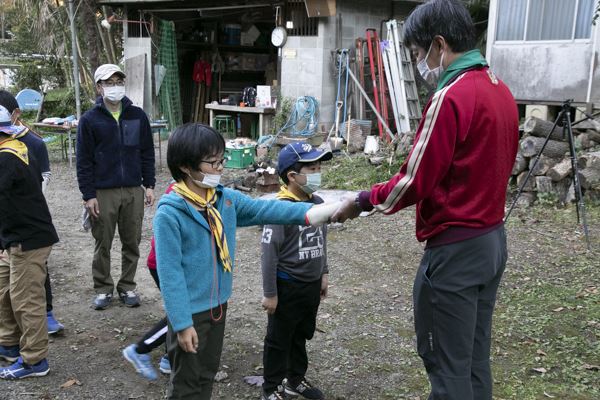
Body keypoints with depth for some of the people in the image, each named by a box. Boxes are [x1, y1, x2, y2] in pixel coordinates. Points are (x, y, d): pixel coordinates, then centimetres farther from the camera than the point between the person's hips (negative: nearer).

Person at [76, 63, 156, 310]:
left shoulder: (138, 116, 5)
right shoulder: (90, 120, -2)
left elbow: (147, 153, 9)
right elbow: (84, 161, -3)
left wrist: (149, 185, 3)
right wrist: (88, 195, -8)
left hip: (134, 191, 2)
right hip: (103, 192, -2)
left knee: (132, 243, 9)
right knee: (103, 244, 8)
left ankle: (127, 287, 23)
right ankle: (103, 289, 22)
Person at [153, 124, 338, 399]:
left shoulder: (226, 199, -1)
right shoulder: (169, 214, -23)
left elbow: (264, 209, -5)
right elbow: (170, 273, -21)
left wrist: (307, 213, -19)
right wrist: (182, 323, -20)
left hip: (218, 304, 7)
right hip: (190, 311, -7)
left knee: (207, 373, 23)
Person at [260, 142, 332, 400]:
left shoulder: (318, 203, 0)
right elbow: (269, 253, -20)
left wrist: (323, 274, 16)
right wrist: (270, 293, -17)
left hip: (312, 284, 7)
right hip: (287, 286, -7)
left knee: (302, 335, 22)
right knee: (279, 340, 10)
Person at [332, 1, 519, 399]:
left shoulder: (451, 97, -20)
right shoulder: (501, 90, 8)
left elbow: (415, 182, -18)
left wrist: (362, 201, -4)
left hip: (455, 249, -9)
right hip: (493, 239, 9)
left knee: (447, 363, 5)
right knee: (475, 357, 19)